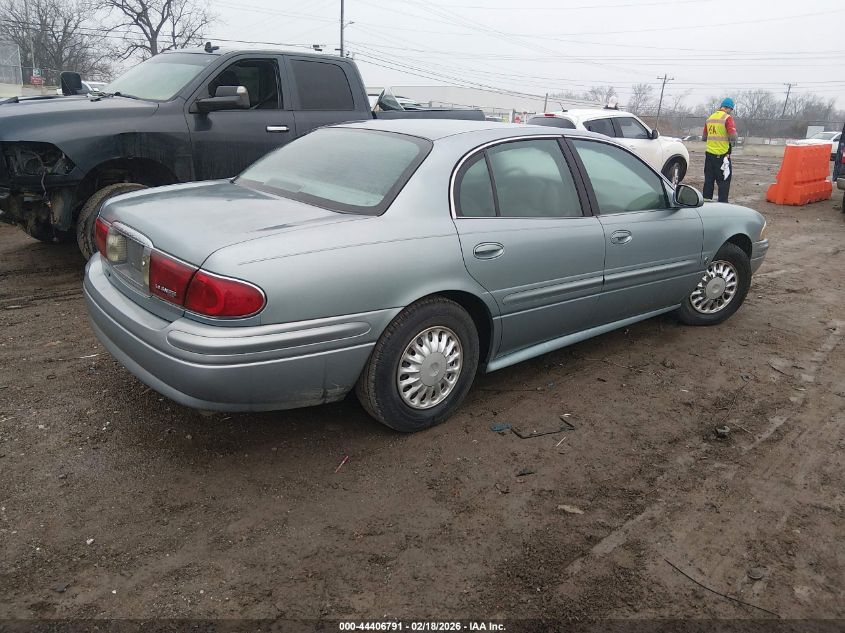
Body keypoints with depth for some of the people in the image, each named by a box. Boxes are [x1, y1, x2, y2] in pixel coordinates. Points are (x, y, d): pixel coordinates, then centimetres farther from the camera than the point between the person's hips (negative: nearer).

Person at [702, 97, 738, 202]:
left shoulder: (710, 118, 10)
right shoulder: (727, 118, -9)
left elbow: (703, 137, 17)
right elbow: (733, 137, -16)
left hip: (709, 154, 6)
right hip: (722, 155, -6)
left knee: (709, 180, 12)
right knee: (724, 181, 0)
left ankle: (706, 200, 16)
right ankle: (722, 203, -1)